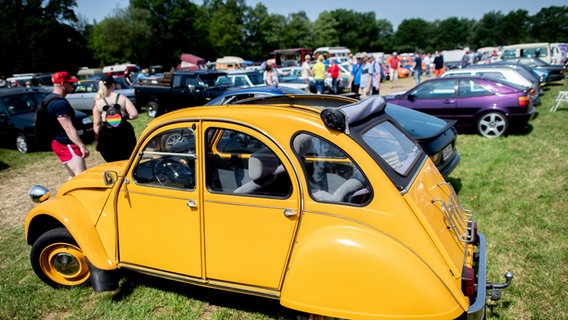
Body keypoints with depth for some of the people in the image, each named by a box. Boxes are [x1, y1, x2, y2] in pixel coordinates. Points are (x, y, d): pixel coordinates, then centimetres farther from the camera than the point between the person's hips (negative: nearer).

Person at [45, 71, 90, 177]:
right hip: (66, 145, -11)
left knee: (74, 176, 17)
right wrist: (82, 146, -27)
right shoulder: (60, 103, -19)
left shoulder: (50, 99, 15)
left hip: (58, 142, 11)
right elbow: (68, 128, -25)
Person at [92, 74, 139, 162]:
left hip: (107, 135, 0)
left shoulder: (97, 102, 0)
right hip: (124, 132, 0)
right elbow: (134, 114, -9)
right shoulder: (122, 98, -1)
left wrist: (96, 140, 5)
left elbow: (96, 124, -1)